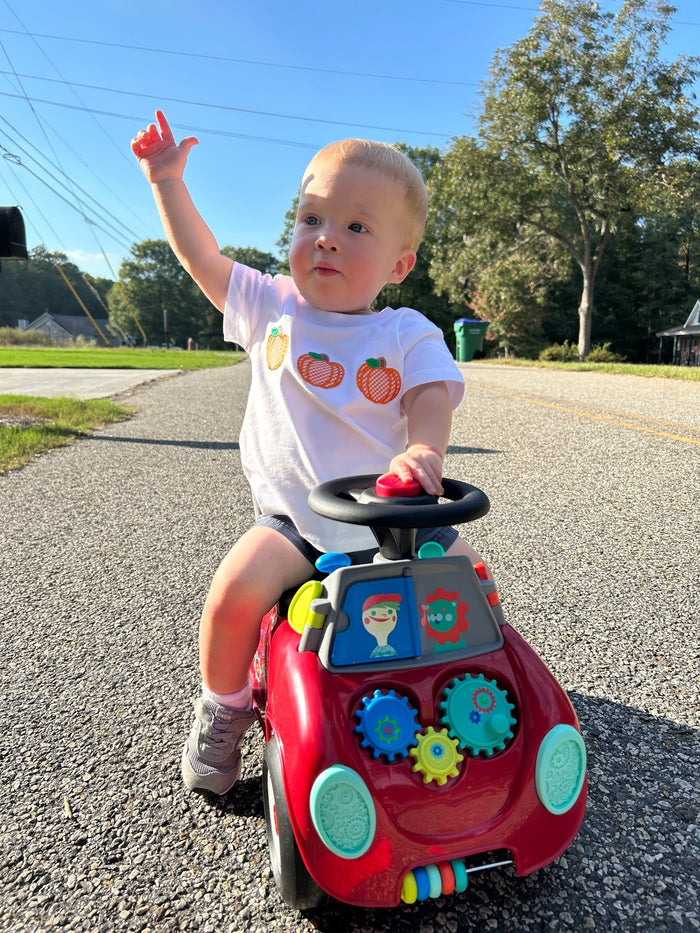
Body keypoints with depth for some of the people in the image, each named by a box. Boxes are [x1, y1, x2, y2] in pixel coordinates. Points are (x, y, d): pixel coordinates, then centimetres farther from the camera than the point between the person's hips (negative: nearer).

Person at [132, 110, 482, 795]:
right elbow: (201, 257, 13)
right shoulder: (272, 307, 3)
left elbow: (432, 398, -16)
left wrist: (423, 450, -38)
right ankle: (222, 709, 7)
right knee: (235, 589, -23)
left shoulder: (410, 335, -2)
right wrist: (167, 181, 10)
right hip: (293, 515, 0)